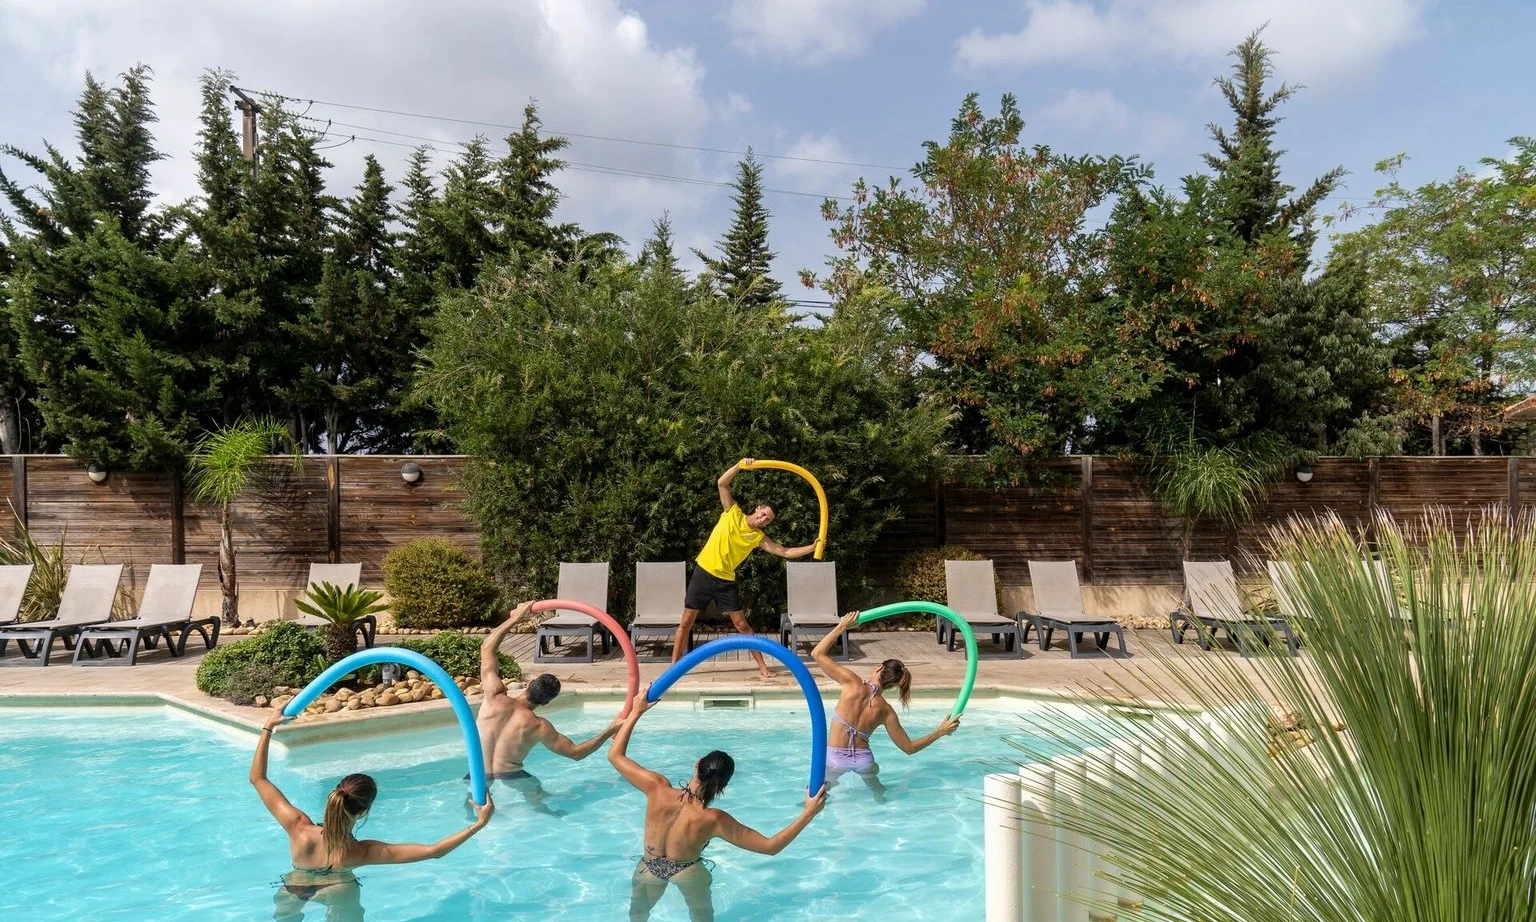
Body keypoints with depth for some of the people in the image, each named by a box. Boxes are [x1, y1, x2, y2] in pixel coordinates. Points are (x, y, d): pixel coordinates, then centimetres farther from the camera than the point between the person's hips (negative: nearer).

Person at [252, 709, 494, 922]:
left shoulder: (299, 830, -36)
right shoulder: (363, 852, -38)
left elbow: (257, 778, -25)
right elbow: (433, 851, -38)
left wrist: (268, 728, -24)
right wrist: (478, 824, -36)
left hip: (295, 891, 3)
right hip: (339, 894, -2)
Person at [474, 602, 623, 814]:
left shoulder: (494, 698, -16)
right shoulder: (538, 726, -19)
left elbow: (487, 648, -8)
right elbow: (576, 753, -10)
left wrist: (515, 617, -5)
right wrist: (609, 731, -5)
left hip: (479, 775, 2)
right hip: (509, 777, -2)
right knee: (536, 792, 26)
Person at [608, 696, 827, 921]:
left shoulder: (658, 789, -33)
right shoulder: (714, 821, -36)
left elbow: (615, 755, -21)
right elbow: (770, 846, -32)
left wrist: (636, 712, -18)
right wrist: (809, 813, -33)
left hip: (649, 868, 2)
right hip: (688, 872, -2)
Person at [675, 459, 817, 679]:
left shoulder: (759, 538, 1)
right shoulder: (733, 513, -2)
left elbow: (785, 552, -3)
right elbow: (722, 483, -11)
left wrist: (812, 547, -13)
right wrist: (740, 465, -22)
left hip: (726, 580, 1)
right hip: (703, 572, -1)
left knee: (742, 624, 2)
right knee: (686, 622, 1)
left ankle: (762, 666, 10)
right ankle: (674, 666, 11)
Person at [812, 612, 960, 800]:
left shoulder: (853, 683, -13)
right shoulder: (886, 711, -5)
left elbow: (818, 653, -12)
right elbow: (909, 747, -1)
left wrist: (841, 627, -7)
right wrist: (941, 732, 7)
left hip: (835, 758, -2)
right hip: (864, 759, 2)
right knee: (878, 791, 35)